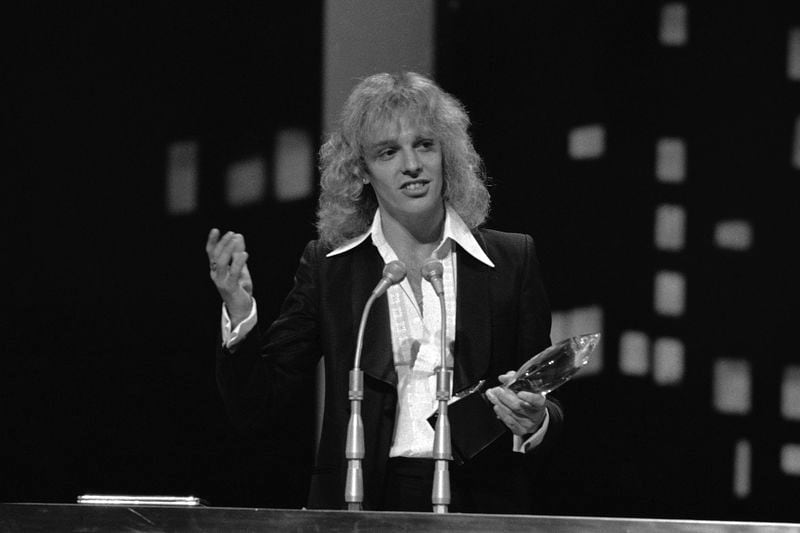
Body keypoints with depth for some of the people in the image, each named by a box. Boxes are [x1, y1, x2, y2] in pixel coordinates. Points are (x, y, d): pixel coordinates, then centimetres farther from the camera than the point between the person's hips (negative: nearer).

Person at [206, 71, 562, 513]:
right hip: (363, 504, 0)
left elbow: (547, 404, 10)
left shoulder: (511, 260, 6)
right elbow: (261, 408, 4)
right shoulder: (327, 268, 6)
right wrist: (239, 315, -11)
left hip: (479, 509, 0)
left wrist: (534, 423, -13)